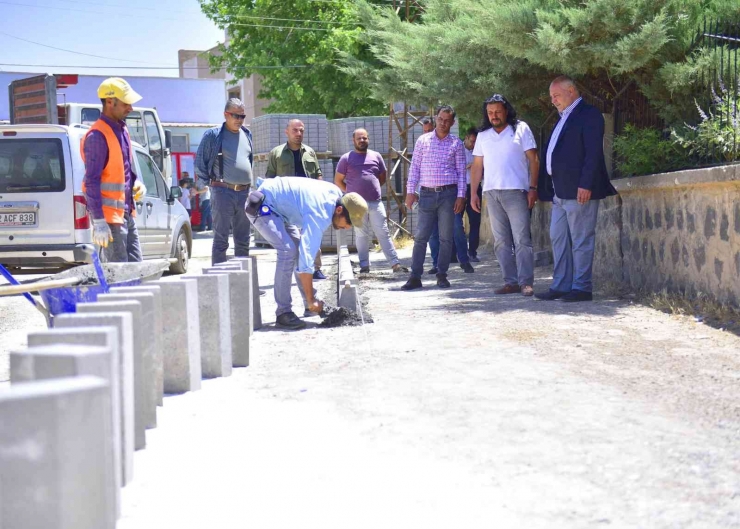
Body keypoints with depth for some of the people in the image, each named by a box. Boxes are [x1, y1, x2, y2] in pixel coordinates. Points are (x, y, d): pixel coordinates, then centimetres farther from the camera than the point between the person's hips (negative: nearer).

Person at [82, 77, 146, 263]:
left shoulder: (121, 130, 13)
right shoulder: (97, 136, -15)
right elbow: (91, 181, -18)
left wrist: (136, 183, 5)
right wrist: (99, 222, -22)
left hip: (127, 214, 9)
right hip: (110, 216, -9)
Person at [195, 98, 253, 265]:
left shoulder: (247, 134, 15)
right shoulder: (213, 135, -2)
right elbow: (200, 162, 1)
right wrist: (204, 184, -2)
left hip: (244, 193, 6)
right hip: (222, 191, -6)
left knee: (243, 240, 10)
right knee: (221, 240, -3)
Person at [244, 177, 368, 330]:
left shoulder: (336, 193, -5)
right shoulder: (318, 216, -31)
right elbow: (306, 260, -32)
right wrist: (311, 300, -28)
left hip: (278, 207, 10)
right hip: (260, 206, -10)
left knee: (300, 247, 8)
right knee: (288, 251, -23)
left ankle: (310, 306, 16)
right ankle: (283, 312, -19)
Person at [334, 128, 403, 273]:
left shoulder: (376, 156, 9)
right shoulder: (346, 158, 1)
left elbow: (383, 177, 18)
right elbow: (338, 181, 5)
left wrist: (372, 188, 8)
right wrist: (352, 192, 2)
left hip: (376, 202, 2)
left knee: (383, 233, 1)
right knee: (362, 235, 4)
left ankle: (395, 263, -2)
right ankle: (364, 265, 9)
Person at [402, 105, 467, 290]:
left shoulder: (456, 144, 5)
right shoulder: (423, 141, 7)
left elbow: (461, 172, 6)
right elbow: (415, 167, 7)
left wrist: (461, 196, -2)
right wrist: (410, 191, 1)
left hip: (448, 194, 0)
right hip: (427, 193, 0)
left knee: (446, 238, 3)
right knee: (420, 236, -2)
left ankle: (442, 275, 10)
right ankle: (415, 276, -1)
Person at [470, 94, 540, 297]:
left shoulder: (521, 129, 3)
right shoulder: (483, 135, 16)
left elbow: (533, 159, 0)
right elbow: (477, 165, 17)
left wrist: (533, 188, -7)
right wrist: (473, 193, 9)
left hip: (515, 192, -5)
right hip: (491, 194, 5)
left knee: (522, 240, -8)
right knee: (501, 242, 4)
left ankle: (526, 282, -9)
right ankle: (510, 282, 8)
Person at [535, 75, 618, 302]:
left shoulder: (589, 114, -7)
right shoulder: (564, 119, 21)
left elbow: (593, 152, -15)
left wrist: (586, 184, -21)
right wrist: (551, 189, 15)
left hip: (579, 190, -10)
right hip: (560, 191, 10)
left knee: (581, 240, -6)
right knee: (558, 239, 9)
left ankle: (582, 288, -3)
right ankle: (561, 286, 13)